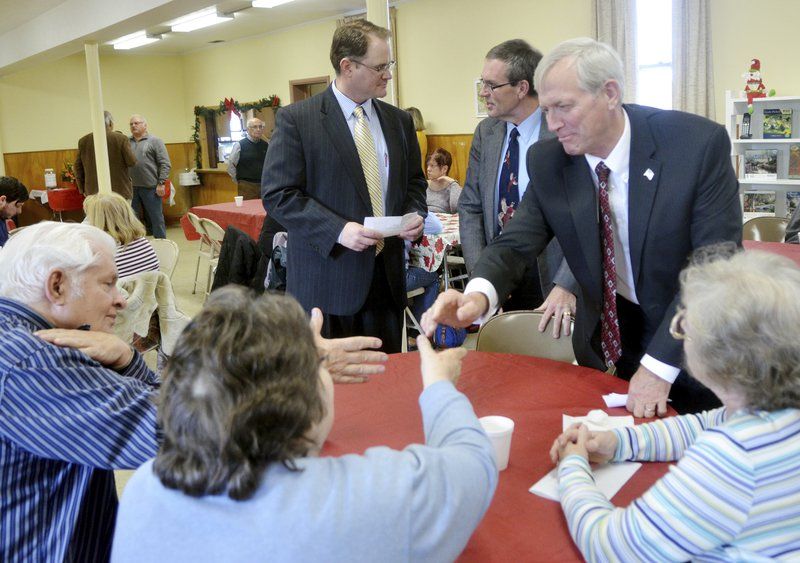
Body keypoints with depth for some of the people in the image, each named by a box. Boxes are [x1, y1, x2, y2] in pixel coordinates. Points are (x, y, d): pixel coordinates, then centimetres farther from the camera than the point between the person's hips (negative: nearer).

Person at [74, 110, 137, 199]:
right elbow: (132, 162, -6)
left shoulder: (83, 141, 4)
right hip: (120, 191, -3)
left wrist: (82, 189, 17)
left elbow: (78, 167, 8)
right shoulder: (121, 138, -7)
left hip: (93, 192, 3)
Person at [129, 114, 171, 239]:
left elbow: (165, 164, -4)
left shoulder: (155, 141, 1)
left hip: (150, 187, -4)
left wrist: (161, 183, -10)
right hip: (131, 188, 4)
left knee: (156, 219, 3)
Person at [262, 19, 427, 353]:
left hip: (387, 277, 5)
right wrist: (338, 230, -21)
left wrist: (415, 214, -3)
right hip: (327, 280, -5)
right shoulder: (296, 119, -6)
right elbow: (277, 194, -10)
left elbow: (414, 181, 20)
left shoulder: (399, 121, 10)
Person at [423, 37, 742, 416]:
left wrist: (659, 366, -26)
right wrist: (479, 294, -35)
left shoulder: (700, 143, -21)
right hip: (605, 340, 3)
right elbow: (516, 244, -11)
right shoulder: (547, 161, -10)